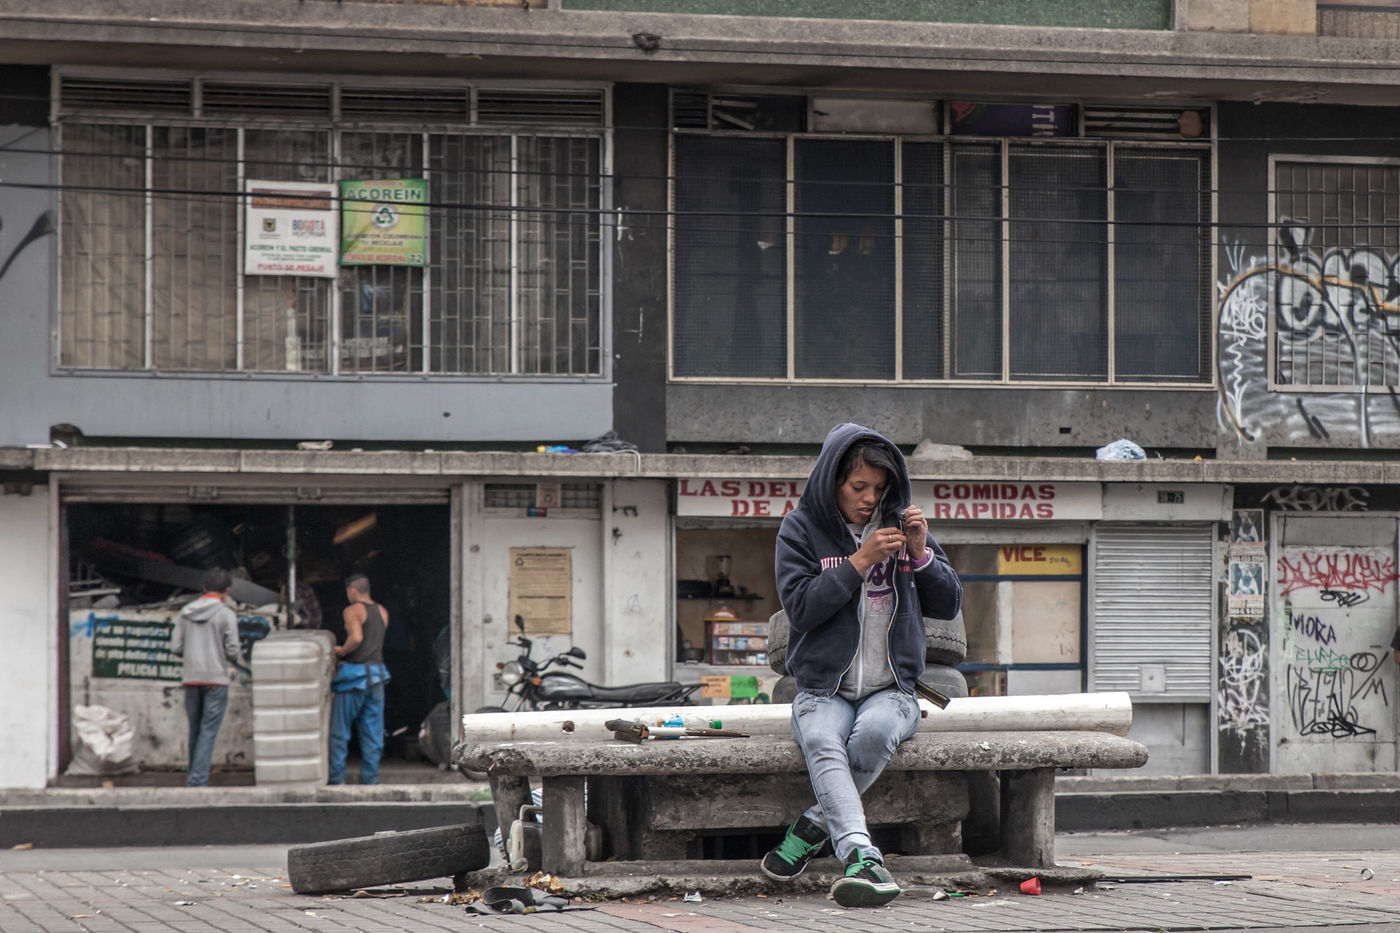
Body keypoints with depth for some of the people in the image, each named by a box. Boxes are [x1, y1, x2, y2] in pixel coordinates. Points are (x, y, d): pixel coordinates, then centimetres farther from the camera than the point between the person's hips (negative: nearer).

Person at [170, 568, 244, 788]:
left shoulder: (186, 612, 6)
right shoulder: (226, 615, -7)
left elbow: (175, 647, 4)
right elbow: (232, 651, -10)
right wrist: (238, 654, 12)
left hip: (191, 679, 4)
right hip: (216, 679, -4)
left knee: (195, 729, 15)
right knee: (208, 731, -4)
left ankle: (196, 776, 20)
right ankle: (198, 779, -10)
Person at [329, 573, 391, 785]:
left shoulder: (353, 611, -8)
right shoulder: (382, 612, 13)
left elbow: (356, 638, -23)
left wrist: (342, 651, -8)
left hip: (354, 673, -6)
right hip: (377, 671, 6)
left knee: (339, 730, 3)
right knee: (372, 731, 8)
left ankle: (337, 777, 1)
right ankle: (370, 778, 7)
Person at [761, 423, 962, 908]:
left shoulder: (899, 524, 12)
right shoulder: (801, 529, 4)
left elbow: (949, 605, 11)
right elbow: (801, 606, -9)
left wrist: (922, 554, -6)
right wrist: (860, 562, -14)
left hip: (891, 690, 2)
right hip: (824, 690, -2)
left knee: (875, 731, -35)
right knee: (821, 741, -36)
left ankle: (814, 824, -18)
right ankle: (861, 856, -52)